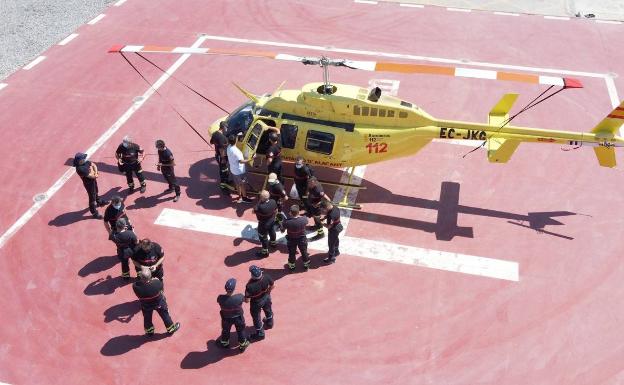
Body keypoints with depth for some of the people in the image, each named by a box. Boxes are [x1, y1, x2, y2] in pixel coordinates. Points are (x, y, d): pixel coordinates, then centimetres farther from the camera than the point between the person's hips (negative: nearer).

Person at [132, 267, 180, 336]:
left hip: (146, 305, 1)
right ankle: (171, 329, 49)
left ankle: (149, 332, 55)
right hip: (159, 303, -1)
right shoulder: (156, 283, -40)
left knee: (147, 318, 30)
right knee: (165, 315, 26)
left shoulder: (136, 286, -38)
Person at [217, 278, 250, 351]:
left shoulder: (220, 298, -34)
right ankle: (242, 345, 52)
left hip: (226, 318, 1)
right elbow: (244, 298, -14)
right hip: (238, 318, -1)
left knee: (225, 331, 32)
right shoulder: (239, 297, -38)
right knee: (240, 331, 28)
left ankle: (224, 343, 59)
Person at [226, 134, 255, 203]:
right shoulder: (235, 151, -33)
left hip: (233, 170, 8)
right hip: (240, 171, -8)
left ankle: (240, 196, 40)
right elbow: (241, 161, -32)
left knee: (238, 184, 24)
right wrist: (251, 159, -35)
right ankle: (244, 197, 26)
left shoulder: (229, 147, -6)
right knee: (243, 184, 11)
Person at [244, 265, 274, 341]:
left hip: (256, 302, -4)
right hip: (267, 297, 4)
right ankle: (269, 323, 63)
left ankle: (260, 334, 44)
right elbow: (272, 286, -8)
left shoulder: (250, 286, -40)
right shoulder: (266, 277, -29)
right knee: (268, 310, 34)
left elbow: (247, 300, -27)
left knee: (256, 318, 23)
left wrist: (245, 298, -3)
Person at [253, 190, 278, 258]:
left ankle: (265, 252, 34)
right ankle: (273, 243, 59)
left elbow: (254, 211, -22)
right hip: (272, 220, 6)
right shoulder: (273, 202, -22)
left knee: (263, 237, 16)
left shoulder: (261, 207, -43)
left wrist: (259, 202, -22)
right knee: (272, 232, 33)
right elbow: (276, 211, -4)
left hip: (264, 224, -6)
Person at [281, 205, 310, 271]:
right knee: (304, 252, 24)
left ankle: (291, 266, 43)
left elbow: (282, 230, -17)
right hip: (302, 239, 1)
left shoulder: (287, 222, -34)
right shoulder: (304, 219, -29)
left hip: (291, 240, -1)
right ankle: (306, 265, 44)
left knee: (292, 253, 23)